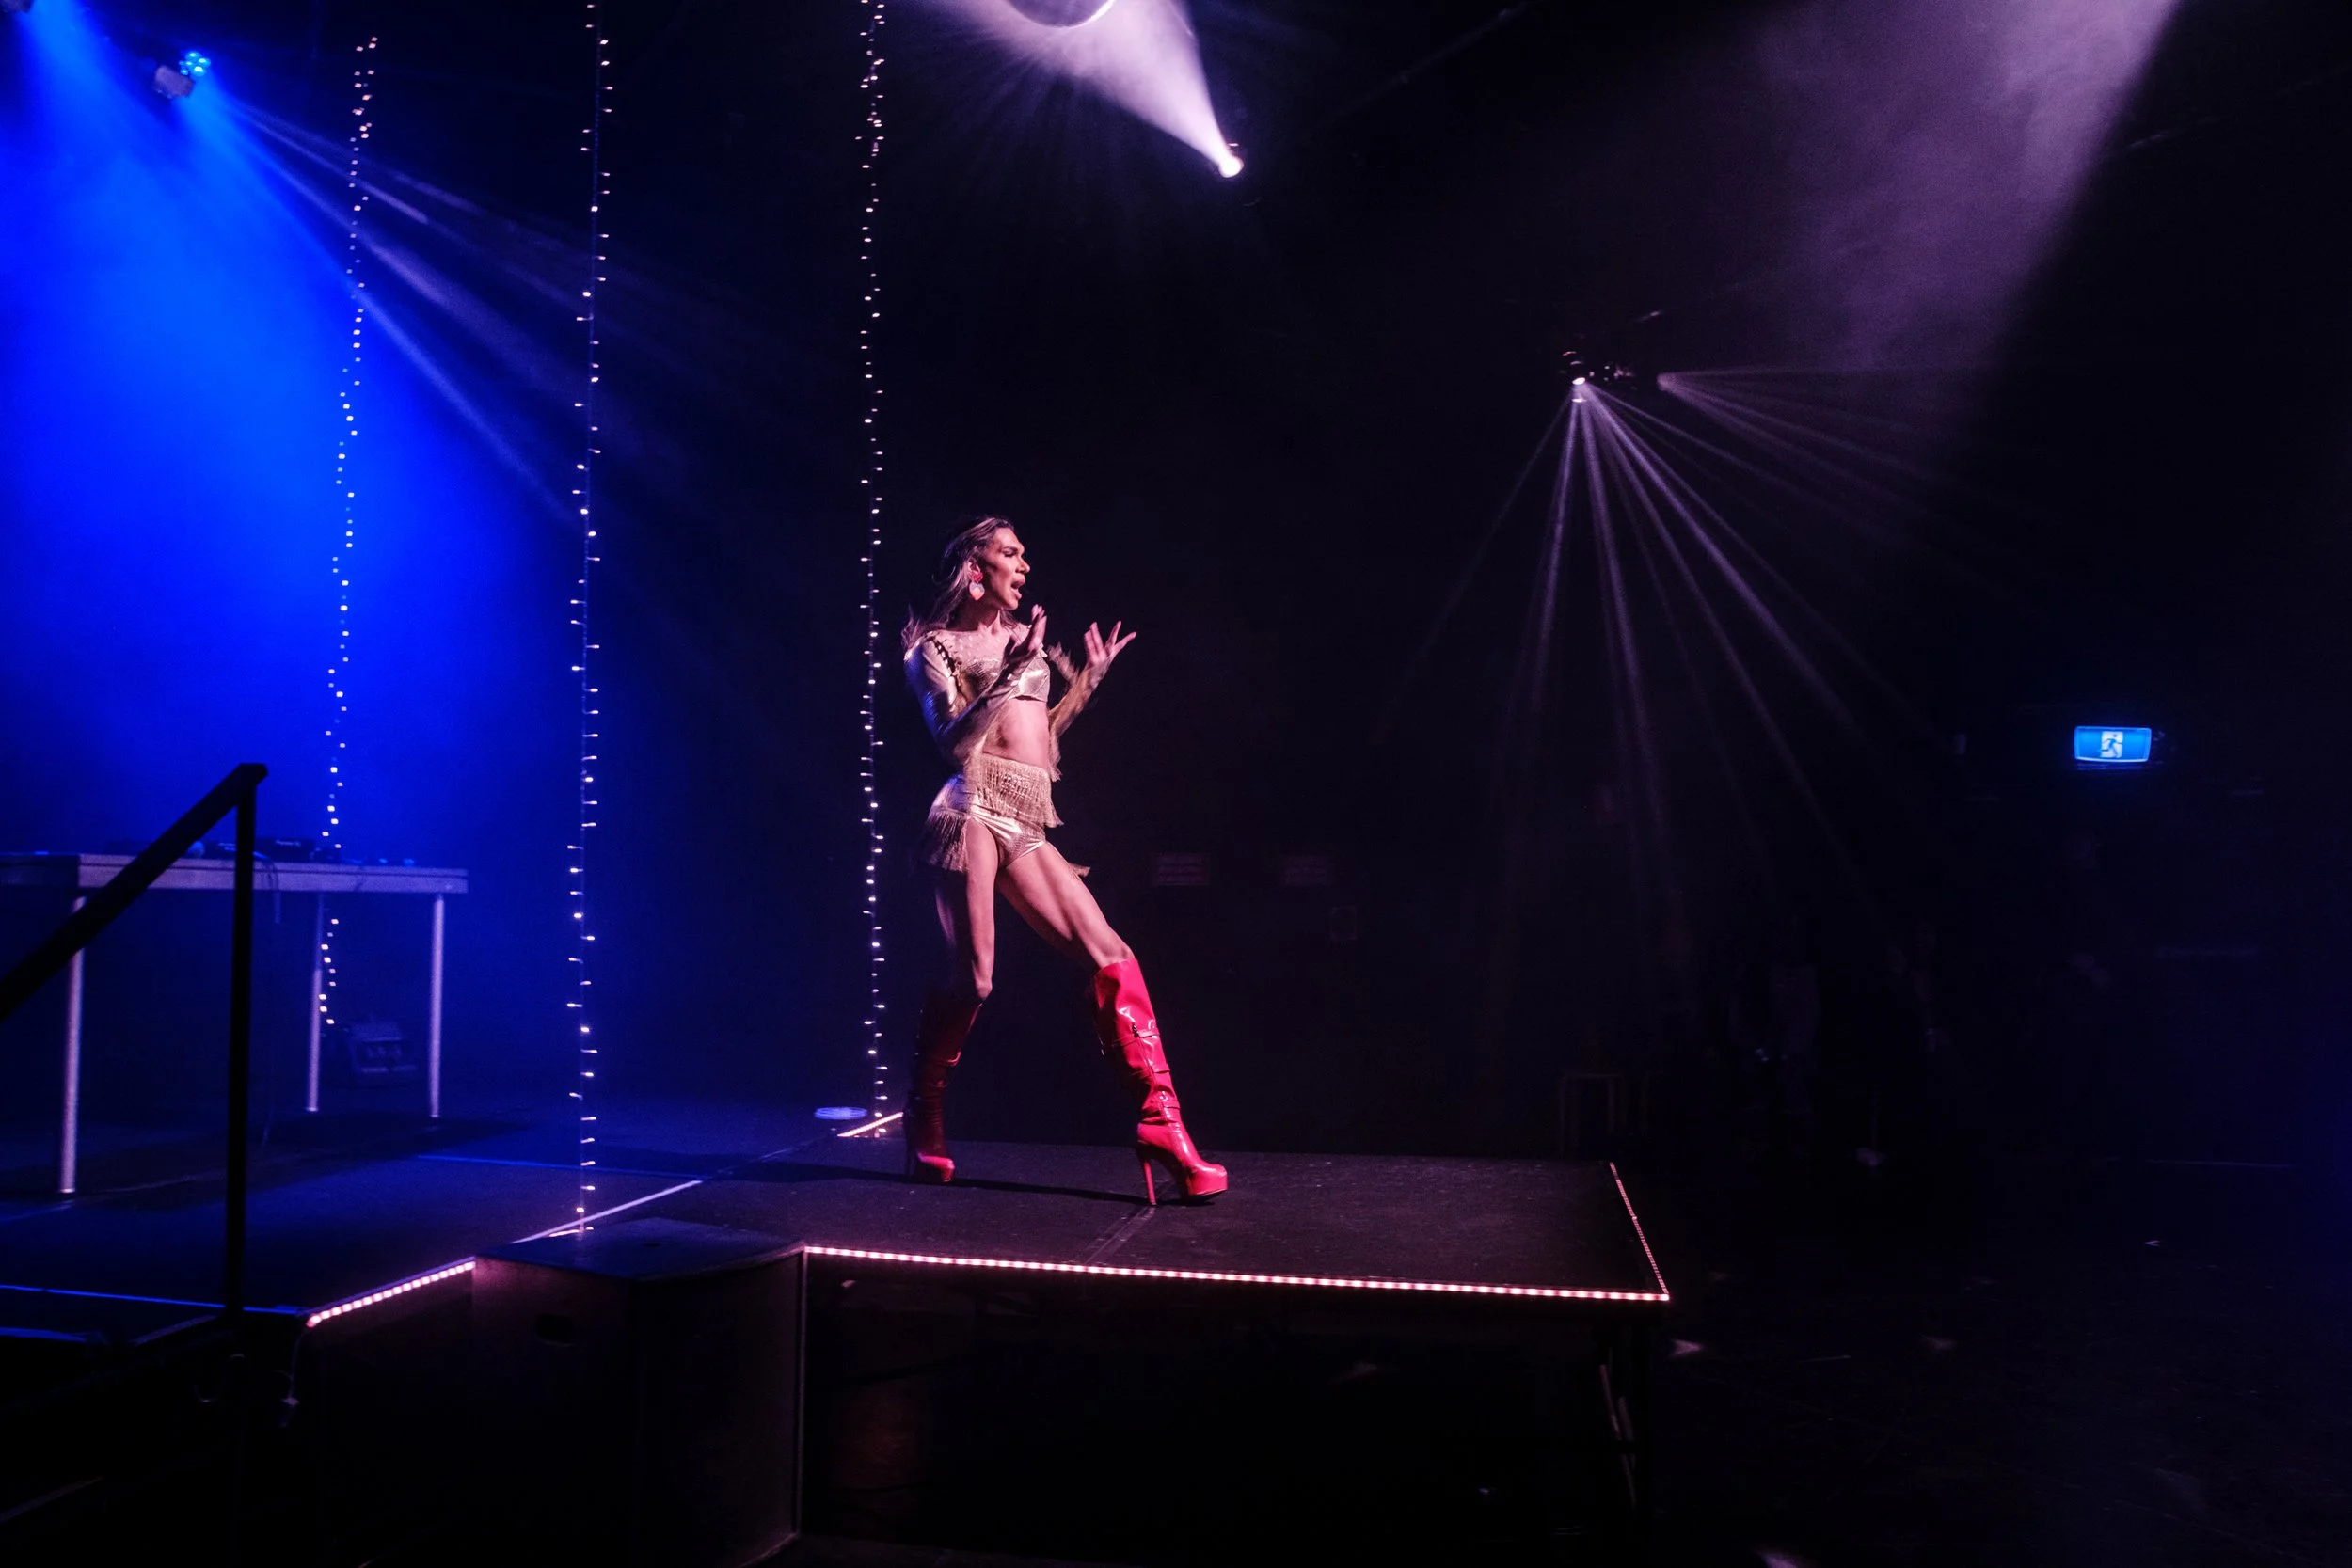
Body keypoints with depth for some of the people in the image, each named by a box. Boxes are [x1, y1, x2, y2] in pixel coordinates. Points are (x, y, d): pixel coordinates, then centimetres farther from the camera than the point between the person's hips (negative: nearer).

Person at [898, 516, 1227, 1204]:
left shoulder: (1022, 637, 23)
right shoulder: (936, 647, 6)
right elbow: (955, 741, -9)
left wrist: (1085, 683, 19)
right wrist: (1013, 672, -14)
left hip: (1028, 826, 6)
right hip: (975, 810, -6)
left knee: (1111, 957, -7)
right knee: (972, 976, -11)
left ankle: (1161, 1121, -9)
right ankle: (925, 1121, 13)